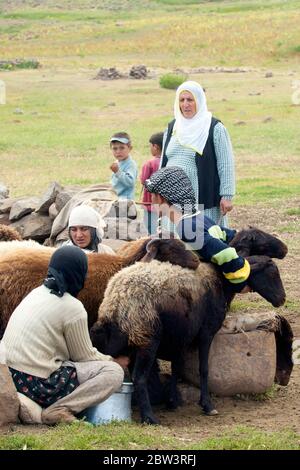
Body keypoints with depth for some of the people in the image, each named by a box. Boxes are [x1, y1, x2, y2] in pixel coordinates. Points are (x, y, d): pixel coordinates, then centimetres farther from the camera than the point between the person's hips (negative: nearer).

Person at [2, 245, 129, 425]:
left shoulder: (38, 293, 12)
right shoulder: (73, 308, -11)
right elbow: (84, 356, 1)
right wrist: (114, 361, 20)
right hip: (38, 385, -8)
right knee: (114, 372, -5)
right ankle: (58, 410, -14)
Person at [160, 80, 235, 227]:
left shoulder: (215, 128, -4)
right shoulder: (172, 128, 13)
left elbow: (226, 165, -6)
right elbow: (163, 161, 21)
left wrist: (226, 196, -11)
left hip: (204, 199, -5)